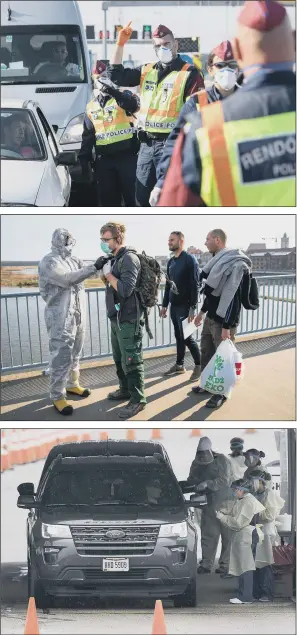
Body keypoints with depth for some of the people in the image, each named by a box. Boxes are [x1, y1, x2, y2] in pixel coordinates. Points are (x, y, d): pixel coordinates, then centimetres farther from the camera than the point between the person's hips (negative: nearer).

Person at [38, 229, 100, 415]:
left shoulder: (73, 260, 10)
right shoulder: (48, 262, -16)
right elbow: (67, 279, -28)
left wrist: (103, 265, -10)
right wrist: (94, 268, -32)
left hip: (78, 316, 8)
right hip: (60, 318, -8)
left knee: (75, 354, 19)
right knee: (62, 357, -8)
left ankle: (72, 384, 35)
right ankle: (58, 396, -2)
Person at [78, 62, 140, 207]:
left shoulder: (123, 96, 1)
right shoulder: (91, 107, 16)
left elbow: (133, 105, -24)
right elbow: (87, 136, 18)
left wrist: (112, 90, -36)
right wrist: (84, 161, 12)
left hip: (126, 156, -5)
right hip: (103, 159, 5)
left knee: (132, 197, -5)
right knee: (108, 200, 7)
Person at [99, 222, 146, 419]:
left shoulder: (129, 258, -16)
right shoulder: (116, 258, 12)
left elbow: (125, 289, -25)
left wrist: (108, 274, -17)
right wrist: (105, 274, 5)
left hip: (129, 320, -10)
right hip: (117, 318, 10)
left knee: (131, 361, -5)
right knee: (119, 358, 21)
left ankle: (137, 400, 1)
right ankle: (125, 390, 35)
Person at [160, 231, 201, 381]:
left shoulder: (189, 260, -12)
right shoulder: (171, 262, 12)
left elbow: (195, 285, -16)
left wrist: (192, 308, -20)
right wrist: (164, 305, 15)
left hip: (185, 306, -7)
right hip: (174, 306, 7)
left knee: (187, 337, -4)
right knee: (179, 336, 12)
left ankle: (199, 366, 7)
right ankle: (180, 365, 19)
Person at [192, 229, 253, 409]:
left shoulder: (235, 264, -20)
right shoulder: (218, 261, 9)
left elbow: (232, 297, -23)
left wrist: (227, 326, -24)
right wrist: (203, 312, 25)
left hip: (223, 320, -9)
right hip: (211, 318, 9)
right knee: (206, 352, 19)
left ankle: (221, 393, 13)